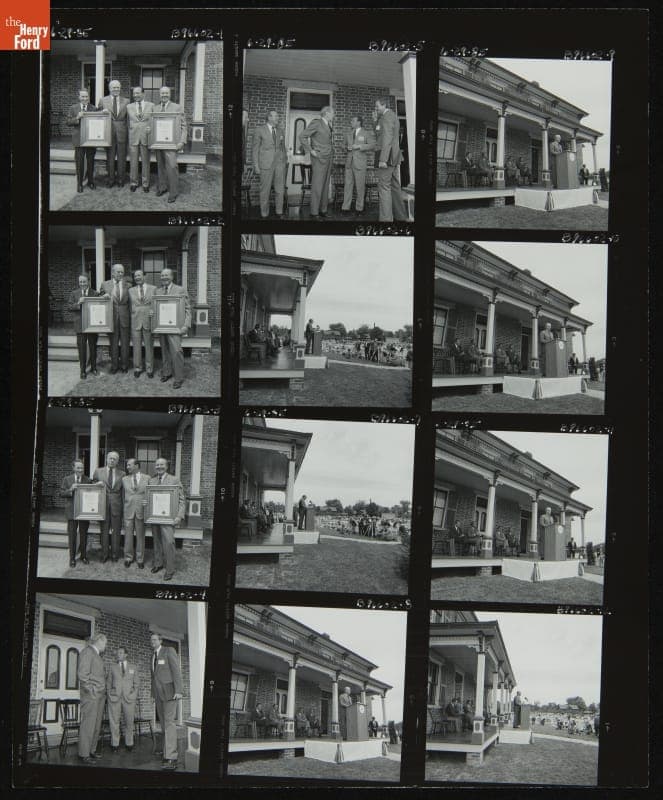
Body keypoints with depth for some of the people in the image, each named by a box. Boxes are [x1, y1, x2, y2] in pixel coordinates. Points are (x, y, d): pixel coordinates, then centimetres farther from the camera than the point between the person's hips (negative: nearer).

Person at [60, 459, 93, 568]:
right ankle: (72, 558, 12)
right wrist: (70, 490, -19)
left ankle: (83, 556, 23)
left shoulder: (88, 480, 4)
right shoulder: (67, 479, 3)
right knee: (72, 536, 4)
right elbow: (61, 493, -2)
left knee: (84, 535, 10)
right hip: (72, 512, -1)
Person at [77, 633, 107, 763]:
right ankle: (83, 754, -8)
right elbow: (82, 673, -14)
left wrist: (103, 690, 13)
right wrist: (91, 689, -15)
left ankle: (91, 750, 14)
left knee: (97, 724, 9)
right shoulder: (87, 651, -6)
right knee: (88, 723, -9)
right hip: (91, 694, -9)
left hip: (100, 694, 9)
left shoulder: (97, 654, 21)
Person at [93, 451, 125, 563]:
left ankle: (115, 554, 16)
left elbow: (123, 491, 6)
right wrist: (98, 485, -7)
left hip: (116, 505, 0)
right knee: (104, 530, 5)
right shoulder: (98, 472, 7)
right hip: (103, 504, 0)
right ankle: (104, 554, 13)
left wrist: (124, 506, -2)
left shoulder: (122, 474, 6)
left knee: (116, 530, 6)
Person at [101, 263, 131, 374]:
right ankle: (114, 366, 18)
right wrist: (104, 296, -8)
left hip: (125, 318, 0)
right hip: (112, 318, 0)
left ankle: (124, 365, 19)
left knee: (125, 343, 7)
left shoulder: (127, 285, 5)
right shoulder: (105, 284, 5)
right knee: (113, 343, 7)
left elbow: (130, 302, 9)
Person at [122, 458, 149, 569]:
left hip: (141, 510, -2)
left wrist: (148, 502, -8)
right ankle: (128, 557, 18)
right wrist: (123, 507, 5)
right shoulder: (124, 479, 8)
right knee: (128, 535, 6)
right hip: (128, 510, 2)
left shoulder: (147, 478, 2)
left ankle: (140, 559, 14)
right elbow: (123, 494, 13)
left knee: (140, 536, 4)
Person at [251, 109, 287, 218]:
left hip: (279, 162, 4)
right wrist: (256, 166, -6)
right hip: (266, 164, -4)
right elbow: (255, 149, -2)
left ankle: (279, 212, 14)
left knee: (280, 189, 3)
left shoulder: (280, 131, 12)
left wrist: (285, 160, 18)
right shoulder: (259, 130, -2)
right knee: (265, 190, 1)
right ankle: (264, 214, 11)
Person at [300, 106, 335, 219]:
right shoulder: (316, 123, -10)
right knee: (317, 186, -9)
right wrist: (311, 151, -14)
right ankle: (314, 212, -6)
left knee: (325, 186, 7)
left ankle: (323, 210, 12)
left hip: (328, 158, 8)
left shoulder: (329, 125, 15)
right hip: (319, 159, -8)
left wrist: (331, 149, 17)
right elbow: (302, 137, -14)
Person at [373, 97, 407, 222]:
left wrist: (383, 159, -25)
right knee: (394, 186, 11)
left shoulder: (387, 117, -11)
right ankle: (401, 216, 13)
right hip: (394, 156, 10)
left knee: (384, 187, -13)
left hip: (386, 155, -10)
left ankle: (385, 218, -18)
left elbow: (387, 138, -20)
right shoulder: (393, 117, 21)